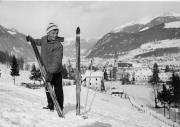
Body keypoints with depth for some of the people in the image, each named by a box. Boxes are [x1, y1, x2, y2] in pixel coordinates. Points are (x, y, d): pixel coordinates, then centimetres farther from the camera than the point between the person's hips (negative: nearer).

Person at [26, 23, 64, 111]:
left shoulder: (58, 45, -24)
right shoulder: (44, 39, -2)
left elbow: (57, 61, -31)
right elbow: (40, 42, 25)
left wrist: (51, 72, -39)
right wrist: (31, 39, 24)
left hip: (56, 71, -7)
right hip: (47, 70, 7)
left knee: (58, 89, -1)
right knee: (48, 88, 16)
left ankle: (60, 107, 12)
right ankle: (50, 105, 30)